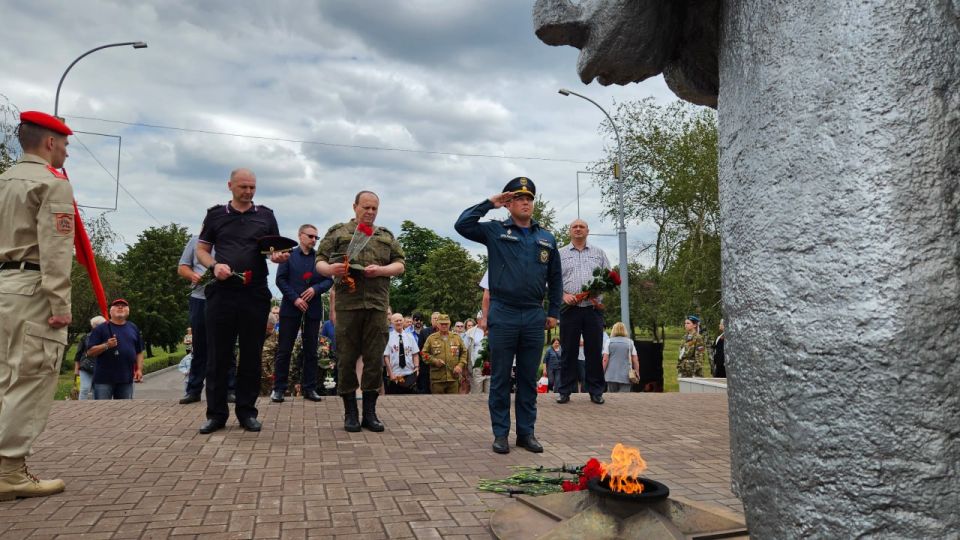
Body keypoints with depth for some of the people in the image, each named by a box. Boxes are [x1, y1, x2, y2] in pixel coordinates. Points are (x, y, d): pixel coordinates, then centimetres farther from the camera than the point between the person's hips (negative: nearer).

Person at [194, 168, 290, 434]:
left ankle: (246, 411, 14)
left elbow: (276, 251, 11)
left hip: (255, 293, 0)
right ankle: (216, 413, 12)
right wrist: (214, 265, -10)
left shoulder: (265, 215, 11)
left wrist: (279, 256, -12)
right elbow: (202, 249, 11)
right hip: (221, 291, 0)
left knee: (251, 354, 5)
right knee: (218, 354, 2)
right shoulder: (215, 214, 10)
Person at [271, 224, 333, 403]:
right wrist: (295, 298, -11)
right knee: (284, 350, 1)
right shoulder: (289, 255, 6)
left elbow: (329, 280, 5)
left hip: (313, 309, 2)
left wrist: (316, 289, -14)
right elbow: (280, 279, -1)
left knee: (311, 351, 5)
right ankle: (279, 388, 8)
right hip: (291, 308, -2)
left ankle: (309, 388, 12)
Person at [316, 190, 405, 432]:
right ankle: (350, 412, 12)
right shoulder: (337, 232, 12)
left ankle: (370, 412, 12)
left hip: (377, 303, 2)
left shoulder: (386, 236, 19)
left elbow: (400, 265, 13)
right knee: (346, 358, 1)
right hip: (347, 302, -2)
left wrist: (381, 270, -7)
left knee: (375, 358, 2)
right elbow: (319, 262, 7)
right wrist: (329, 269, -16)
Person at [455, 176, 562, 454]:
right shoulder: (494, 231, 4)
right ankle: (500, 433, 15)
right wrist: (489, 203, -5)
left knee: (529, 378, 10)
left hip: (535, 316, 3)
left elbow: (555, 278, 16)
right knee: (500, 378, 4)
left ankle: (526, 432, 20)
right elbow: (462, 225, -11)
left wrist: (554, 312, 11)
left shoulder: (547, 238, 12)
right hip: (503, 315, -3)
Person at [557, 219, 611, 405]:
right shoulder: (560, 254, 10)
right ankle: (565, 391, 9)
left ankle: (596, 391, 11)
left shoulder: (599, 253, 15)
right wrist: (564, 295, -12)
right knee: (568, 351, 2)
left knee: (594, 351, 3)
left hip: (593, 309, 1)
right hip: (569, 308, -1)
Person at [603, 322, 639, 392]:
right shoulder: (630, 342, 6)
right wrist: (637, 373, 12)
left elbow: (605, 360, -3)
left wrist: (602, 373, 3)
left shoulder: (609, 342, 3)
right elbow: (635, 360, 3)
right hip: (626, 376, 0)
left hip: (611, 376, 0)